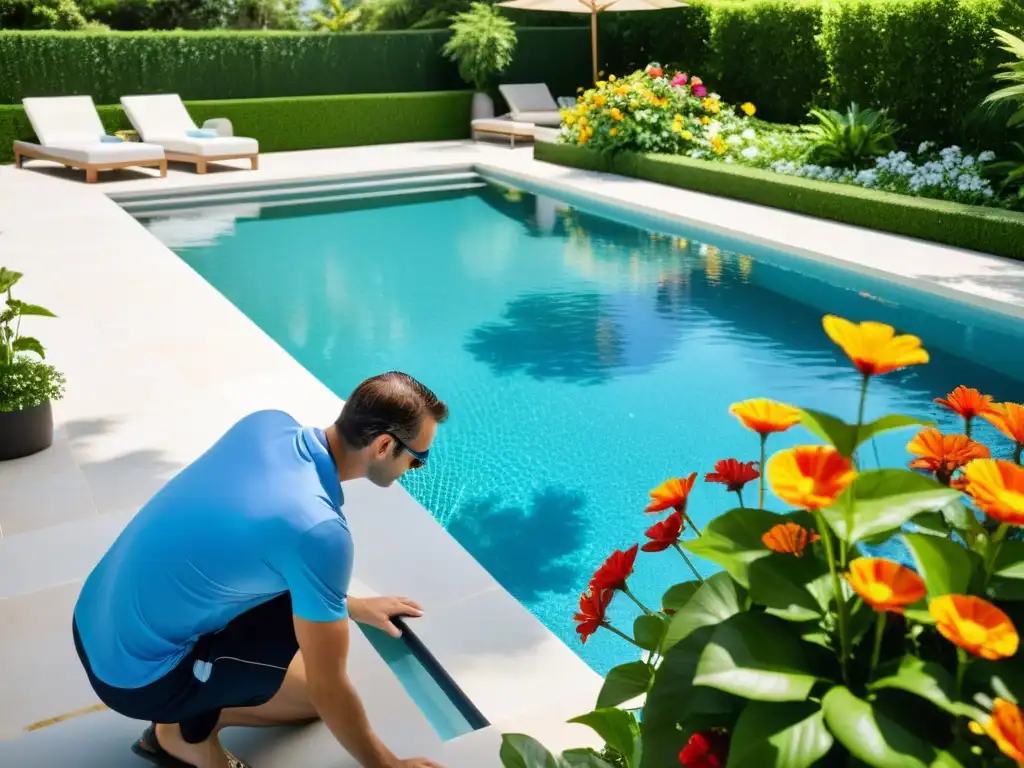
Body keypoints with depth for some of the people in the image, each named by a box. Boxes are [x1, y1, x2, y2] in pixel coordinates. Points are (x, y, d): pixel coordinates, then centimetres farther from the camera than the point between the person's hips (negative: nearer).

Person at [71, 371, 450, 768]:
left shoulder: (268, 424, -6)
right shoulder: (318, 529, -28)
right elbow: (328, 691, -18)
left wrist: (347, 604, 21)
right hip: (137, 675, -8)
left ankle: (191, 710, 13)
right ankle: (191, 730, 8)